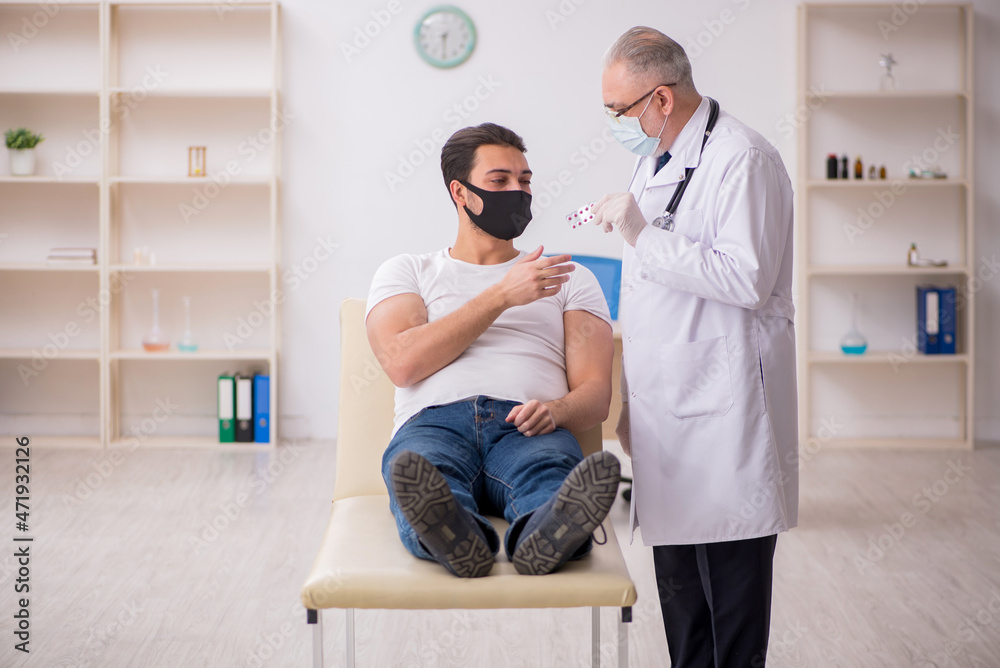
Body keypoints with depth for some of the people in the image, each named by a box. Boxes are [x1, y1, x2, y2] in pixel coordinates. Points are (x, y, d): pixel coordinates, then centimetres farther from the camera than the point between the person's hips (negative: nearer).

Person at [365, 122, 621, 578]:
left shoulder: (571, 280, 28)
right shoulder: (405, 273, 25)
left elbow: (596, 392, 14)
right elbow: (402, 363, 3)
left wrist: (555, 410, -12)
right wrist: (502, 296, 1)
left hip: (527, 428, 1)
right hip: (435, 421, 0)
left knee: (552, 469, -38)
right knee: (420, 467, -39)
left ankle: (548, 533, -70)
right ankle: (453, 535, -70)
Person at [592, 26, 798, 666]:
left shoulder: (741, 159, -13)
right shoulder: (656, 158, 16)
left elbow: (746, 279, -23)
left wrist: (644, 234, -21)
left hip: (724, 408, -9)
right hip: (667, 403, 9)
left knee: (730, 572, -3)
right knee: (677, 571, 14)